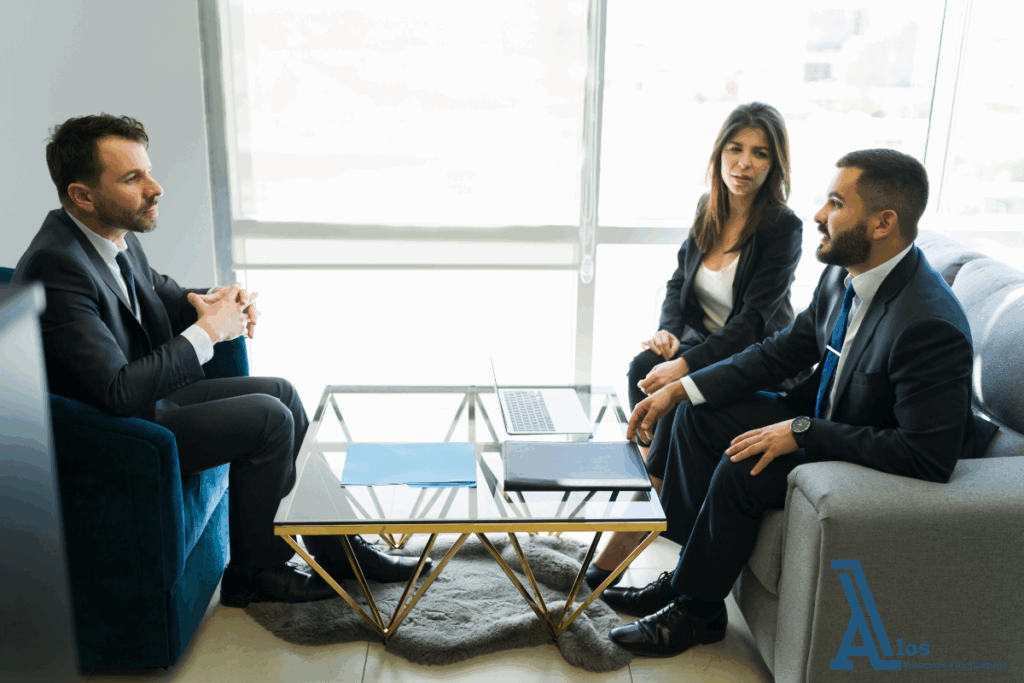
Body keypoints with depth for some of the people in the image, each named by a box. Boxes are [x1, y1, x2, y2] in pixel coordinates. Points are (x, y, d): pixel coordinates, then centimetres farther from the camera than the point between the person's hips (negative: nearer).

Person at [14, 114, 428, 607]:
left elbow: (158, 292, 20)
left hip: (146, 395, 9)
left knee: (281, 393, 7)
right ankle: (254, 572, 6)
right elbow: (120, 393, -32)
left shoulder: (114, 234, -1)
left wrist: (208, 302, -3)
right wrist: (208, 330, -23)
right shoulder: (56, 266, -29)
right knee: (268, 418, -15)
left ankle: (333, 547, 19)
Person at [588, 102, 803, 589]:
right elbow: (679, 281, 11)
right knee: (643, 368, -24)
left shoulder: (783, 228, -17)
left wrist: (685, 364, -30)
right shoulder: (708, 210, 2)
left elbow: (754, 319, -22)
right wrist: (667, 331, -9)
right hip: (702, 339, 6)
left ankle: (633, 529, -21)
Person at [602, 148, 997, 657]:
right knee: (699, 414, 2)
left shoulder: (930, 324, -33)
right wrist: (679, 389, -2)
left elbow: (930, 458, -33)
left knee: (743, 469, -25)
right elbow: (784, 350, 5)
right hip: (827, 414, 9)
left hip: (884, 464, -9)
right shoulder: (843, 275, -5)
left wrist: (802, 433, -29)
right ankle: (690, 573, 8)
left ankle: (696, 610, -1)